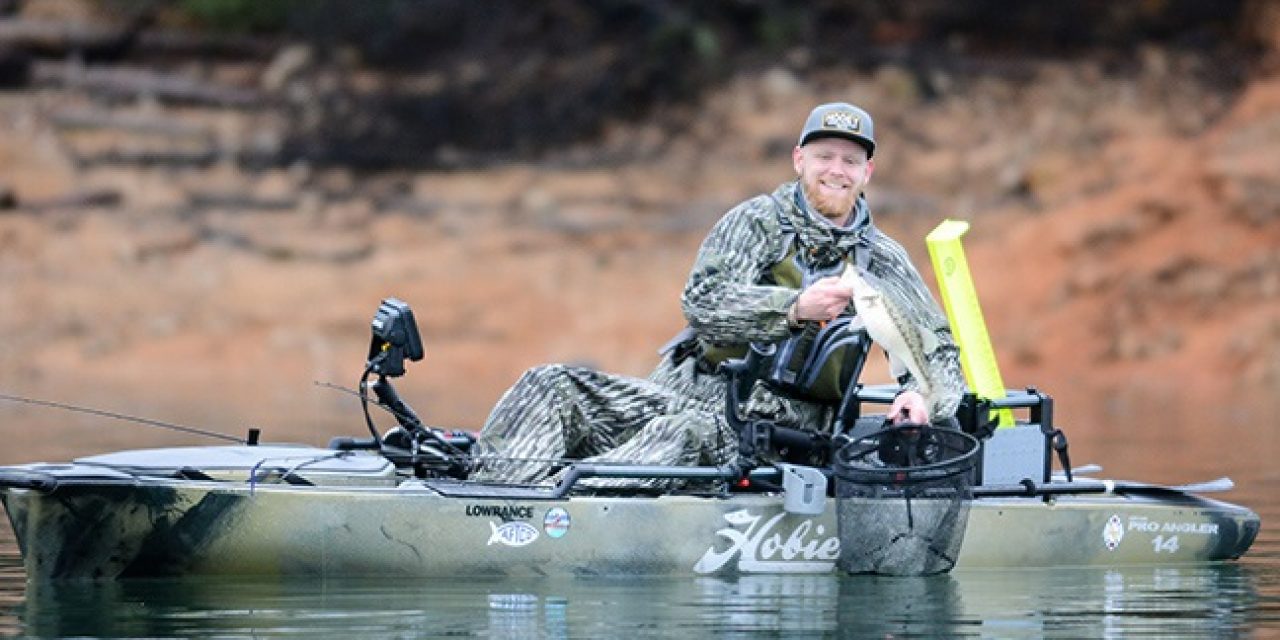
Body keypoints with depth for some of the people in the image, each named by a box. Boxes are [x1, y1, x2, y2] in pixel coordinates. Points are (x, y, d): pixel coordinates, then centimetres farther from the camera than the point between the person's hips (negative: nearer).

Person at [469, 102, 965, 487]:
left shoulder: (881, 261, 12)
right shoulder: (758, 221, 9)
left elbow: (938, 349, 11)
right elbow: (702, 301, -7)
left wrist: (922, 396, -13)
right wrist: (797, 307, -21)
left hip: (772, 426, -3)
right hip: (690, 391, 3)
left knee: (689, 433, -39)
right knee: (552, 387, -19)